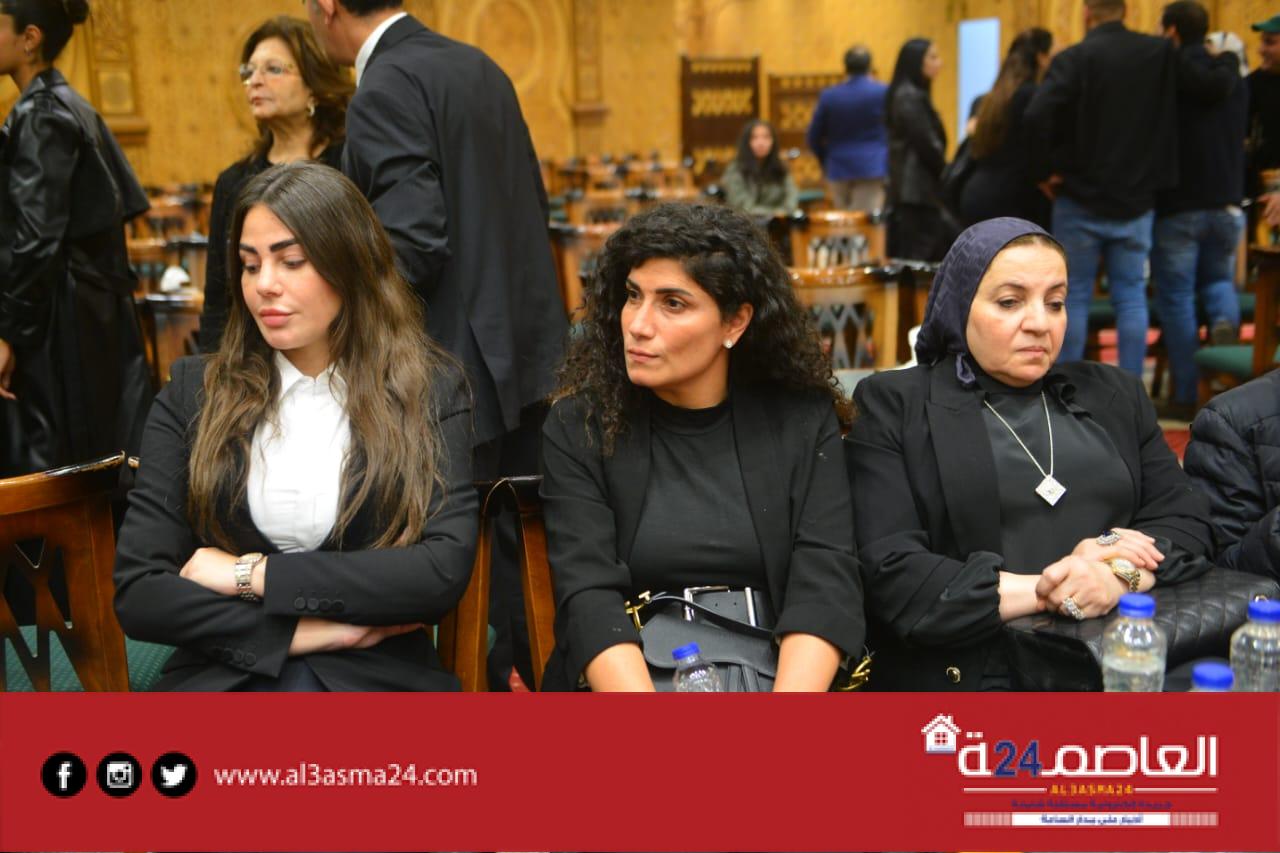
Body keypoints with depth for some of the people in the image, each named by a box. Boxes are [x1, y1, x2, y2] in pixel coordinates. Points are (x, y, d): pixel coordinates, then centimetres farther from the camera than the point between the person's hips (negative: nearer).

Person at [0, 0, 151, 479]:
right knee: (98, 466, 13)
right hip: (95, 311, 9)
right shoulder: (72, 107, 14)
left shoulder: (40, 117, -13)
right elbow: (116, 205, 17)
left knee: (44, 465, -4)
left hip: (58, 321, -9)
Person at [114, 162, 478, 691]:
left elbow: (446, 569, -8)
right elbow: (138, 591, 3)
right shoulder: (193, 393, 9)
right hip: (221, 674, 2)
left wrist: (253, 573, -6)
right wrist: (302, 631, -8)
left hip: (379, 676, -1)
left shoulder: (431, 390, 5)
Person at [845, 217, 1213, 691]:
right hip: (964, 679, -4)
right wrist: (1044, 589, -15)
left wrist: (1118, 573, -12)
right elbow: (890, 572, -8)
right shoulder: (892, 405, 2)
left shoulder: (1113, 395, 17)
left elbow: (1187, 521, 9)